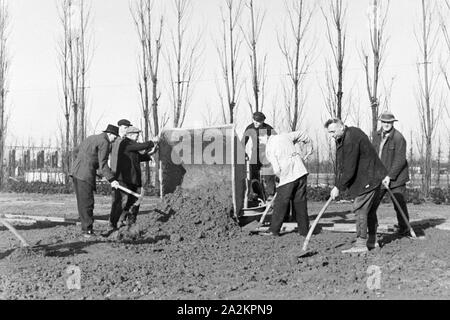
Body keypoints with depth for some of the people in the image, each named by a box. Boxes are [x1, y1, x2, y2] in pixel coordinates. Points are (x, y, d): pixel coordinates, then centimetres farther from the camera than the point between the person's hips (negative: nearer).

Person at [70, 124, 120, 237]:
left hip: (76, 172, 9)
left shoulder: (90, 138, 22)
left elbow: (78, 152, 25)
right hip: (86, 175, -9)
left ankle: (85, 227, 18)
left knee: (83, 202, 13)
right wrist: (111, 180, -16)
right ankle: (87, 230, -2)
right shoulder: (104, 142, -7)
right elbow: (103, 164, -14)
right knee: (87, 202, -5)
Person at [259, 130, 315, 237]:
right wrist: (310, 145, 43)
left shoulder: (269, 149, -2)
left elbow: (277, 169, -8)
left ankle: (274, 230, 4)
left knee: (281, 203, 1)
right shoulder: (285, 136, 12)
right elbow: (302, 134, 26)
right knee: (300, 202, 10)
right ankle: (304, 229, 14)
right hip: (301, 171, 5)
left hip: (287, 176, -5)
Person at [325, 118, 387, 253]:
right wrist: (337, 184, 6)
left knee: (360, 209, -12)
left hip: (369, 178, -11)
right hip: (370, 178, 11)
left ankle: (361, 244, -11)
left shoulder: (351, 139, -25)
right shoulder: (342, 138, 8)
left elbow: (349, 169, -25)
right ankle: (372, 241, 27)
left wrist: (338, 187, -19)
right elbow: (342, 165, 12)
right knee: (370, 209, 16)